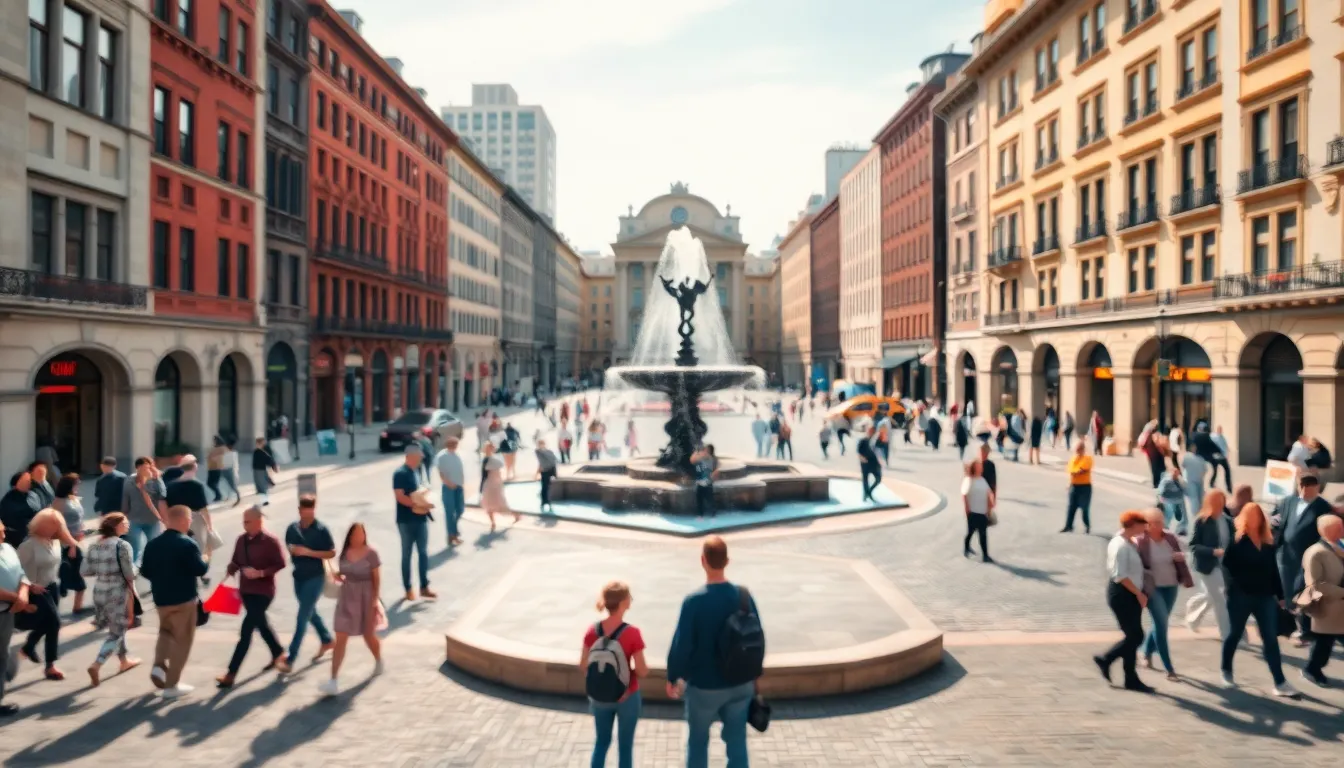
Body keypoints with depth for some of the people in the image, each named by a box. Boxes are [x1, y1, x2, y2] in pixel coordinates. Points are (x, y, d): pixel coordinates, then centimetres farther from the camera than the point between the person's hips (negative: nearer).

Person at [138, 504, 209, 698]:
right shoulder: (188, 544, -17)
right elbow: (200, 570, -17)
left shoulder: (152, 544, 3)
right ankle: (172, 685, 8)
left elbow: (145, 571, 7)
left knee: (166, 632, 28)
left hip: (160, 599, 6)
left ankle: (158, 666, 8)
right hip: (184, 600, -6)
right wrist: (206, 560, 3)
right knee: (181, 640, 5)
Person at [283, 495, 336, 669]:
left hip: (315, 577, -6)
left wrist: (309, 552, -21)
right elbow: (287, 547, 15)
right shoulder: (292, 528, 1)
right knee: (310, 612, 20)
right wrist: (291, 550, -8)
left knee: (303, 617, -6)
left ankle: (291, 658, -3)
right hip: (298, 576, 6)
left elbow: (332, 553, -10)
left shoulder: (321, 530, -13)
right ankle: (326, 640, 41)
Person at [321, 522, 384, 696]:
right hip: (347, 597, 3)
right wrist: (339, 576, -9)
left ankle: (379, 661, 46)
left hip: (366, 597, -3)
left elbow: (376, 578, -9)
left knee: (368, 635, 15)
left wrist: (375, 599, -11)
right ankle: (333, 680, -4)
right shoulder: (345, 552, -1)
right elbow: (344, 573, 13)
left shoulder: (371, 553, -12)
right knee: (340, 638, -4)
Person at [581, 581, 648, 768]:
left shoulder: (593, 631, -9)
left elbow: (583, 666, -1)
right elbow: (642, 672, -17)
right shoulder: (632, 633, -21)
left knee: (602, 741, 21)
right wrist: (644, 668, 5)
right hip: (626, 697, -4)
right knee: (625, 745, 13)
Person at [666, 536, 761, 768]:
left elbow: (681, 645, -15)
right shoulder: (744, 596, -8)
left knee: (698, 742, 18)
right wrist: (752, 673, 16)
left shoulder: (694, 601, -20)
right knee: (737, 742, 16)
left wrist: (672, 678, 1)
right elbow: (759, 639, 1)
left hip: (704, 687, -3)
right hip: (741, 685, 3)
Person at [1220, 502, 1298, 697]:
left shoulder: (1267, 541, 8)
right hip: (1241, 595, -4)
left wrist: (1280, 595, 11)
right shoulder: (1237, 540, -6)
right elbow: (1228, 563, -13)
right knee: (1235, 634, 10)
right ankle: (1226, 672, 28)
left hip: (1265, 596, 4)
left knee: (1271, 639, 0)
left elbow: (1273, 569, 11)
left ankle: (1280, 683, 1)